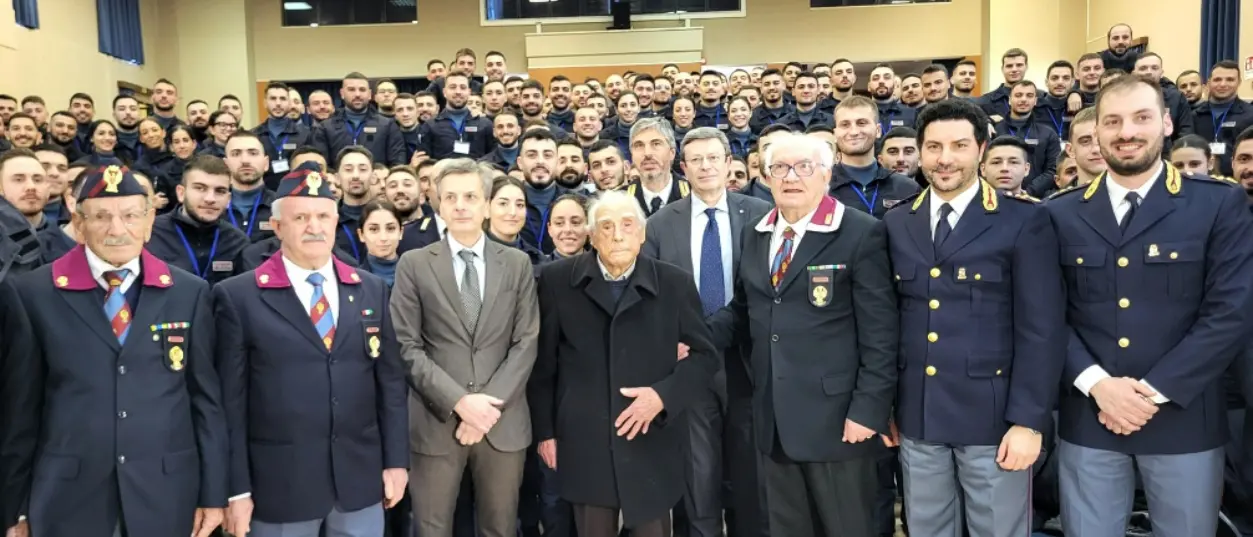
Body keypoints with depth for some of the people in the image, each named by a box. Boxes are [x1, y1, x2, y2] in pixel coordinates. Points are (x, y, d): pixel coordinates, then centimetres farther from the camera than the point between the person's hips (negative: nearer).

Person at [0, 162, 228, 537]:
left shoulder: (189, 292, 1)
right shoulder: (32, 294, -3)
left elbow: (207, 398, 2)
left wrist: (213, 493, 1)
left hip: (167, 496, 1)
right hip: (67, 499, -1)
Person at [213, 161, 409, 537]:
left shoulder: (371, 289, 5)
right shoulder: (238, 296, -5)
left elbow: (390, 380, 6)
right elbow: (231, 399, -5)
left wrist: (396, 460, 4)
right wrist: (238, 489, -6)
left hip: (361, 477, 3)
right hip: (279, 484, -3)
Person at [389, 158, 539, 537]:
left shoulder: (518, 264, 7)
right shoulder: (414, 265, 2)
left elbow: (526, 343, 1)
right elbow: (407, 347, -4)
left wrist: (490, 405, -10)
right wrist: (459, 401, -13)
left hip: (504, 422, 1)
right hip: (436, 422, -1)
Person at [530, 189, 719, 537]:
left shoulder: (675, 283, -1)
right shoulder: (557, 280, -1)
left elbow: (704, 355, 3)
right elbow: (543, 361, 5)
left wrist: (663, 395, -13)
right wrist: (545, 429, 4)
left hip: (652, 445, 0)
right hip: (584, 444, 0)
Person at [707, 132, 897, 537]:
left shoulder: (861, 234, -8)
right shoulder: (755, 236, 11)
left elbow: (879, 333, -11)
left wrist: (869, 408, -15)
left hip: (837, 417, -5)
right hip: (774, 419, 6)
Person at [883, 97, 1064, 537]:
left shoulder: (1024, 221, -5)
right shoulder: (896, 224, 6)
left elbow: (1041, 329, -8)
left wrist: (1029, 420, -12)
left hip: (992, 415, -3)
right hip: (916, 416, 4)